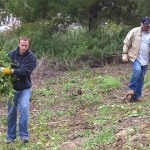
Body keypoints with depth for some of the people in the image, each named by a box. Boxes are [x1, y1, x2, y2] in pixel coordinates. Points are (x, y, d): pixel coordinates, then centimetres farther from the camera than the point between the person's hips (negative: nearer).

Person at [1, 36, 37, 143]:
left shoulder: (31, 57, -9)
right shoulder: (12, 54, -2)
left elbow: (25, 71, -23)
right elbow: (5, 66, 0)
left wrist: (12, 71, -34)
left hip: (25, 88, -2)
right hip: (12, 87, 2)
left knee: (24, 108, -19)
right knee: (11, 111, 7)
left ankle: (23, 135, -12)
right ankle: (10, 136, 20)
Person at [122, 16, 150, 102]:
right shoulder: (134, 31, -3)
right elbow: (127, 43, 0)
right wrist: (125, 54, -5)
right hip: (135, 57, -4)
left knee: (141, 78, 6)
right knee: (137, 70, -29)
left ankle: (137, 95, 16)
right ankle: (131, 89, -12)